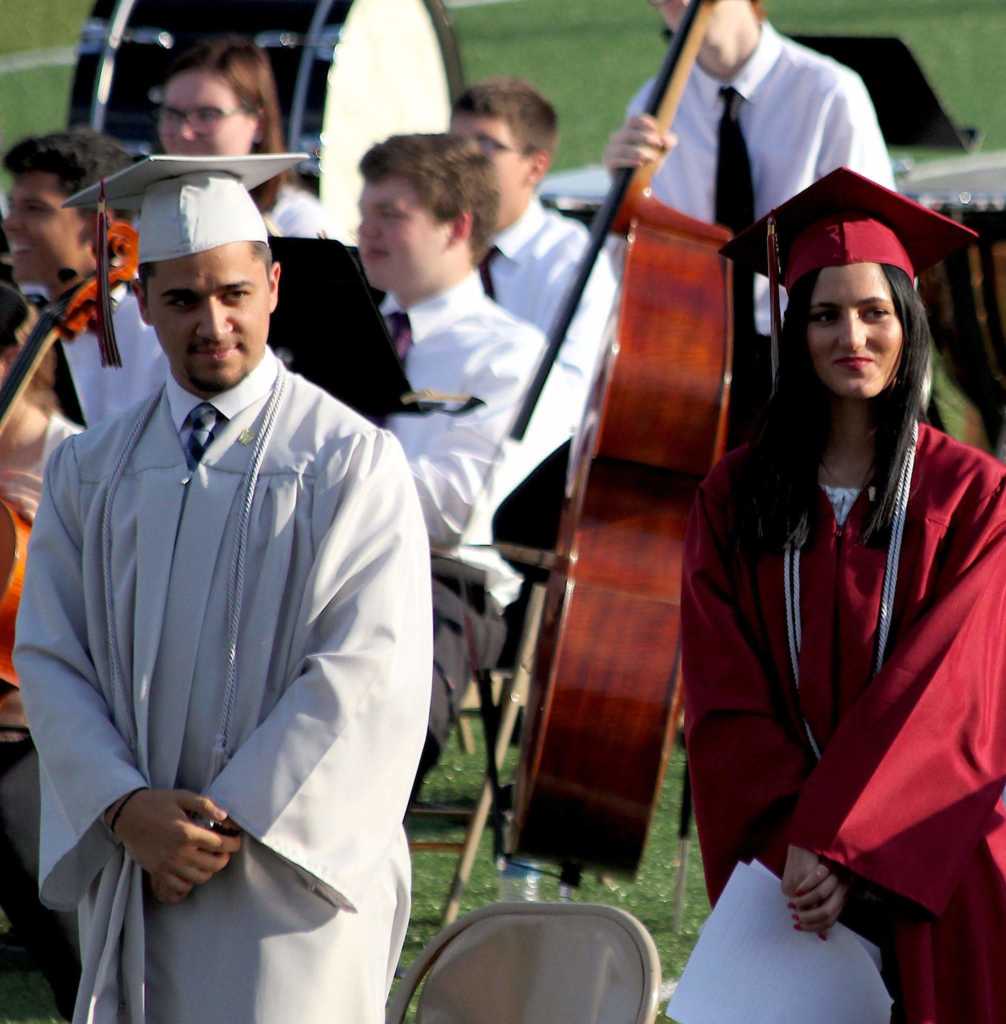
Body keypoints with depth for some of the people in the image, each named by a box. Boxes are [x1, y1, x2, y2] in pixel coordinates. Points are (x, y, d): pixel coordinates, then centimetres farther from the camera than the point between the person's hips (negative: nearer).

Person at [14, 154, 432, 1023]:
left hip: (289, 871, -4)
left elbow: (366, 672, -9)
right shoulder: (90, 471, 10)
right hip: (135, 880, 4)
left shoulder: (354, 462, -2)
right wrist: (127, 808, -11)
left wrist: (233, 820, -13)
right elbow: (48, 660, 5)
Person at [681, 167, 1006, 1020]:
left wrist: (835, 839, -19)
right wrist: (792, 839, -15)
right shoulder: (736, 498, 5)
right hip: (785, 848, 2)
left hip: (932, 862, -2)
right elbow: (722, 697, -1)